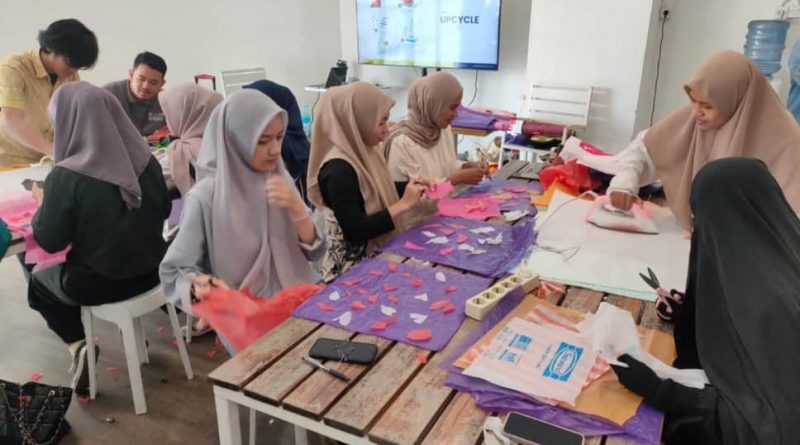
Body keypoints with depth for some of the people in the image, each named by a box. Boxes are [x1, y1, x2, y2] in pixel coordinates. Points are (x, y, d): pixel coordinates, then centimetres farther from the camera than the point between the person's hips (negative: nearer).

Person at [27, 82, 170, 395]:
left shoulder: (66, 176, -22)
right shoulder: (145, 160, -8)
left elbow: (49, 241, -12)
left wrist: (43, 204, 5)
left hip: (98, 284, -5)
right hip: (151, 270, 5)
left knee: (39, 282, 28)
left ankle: (78, 346, 11)